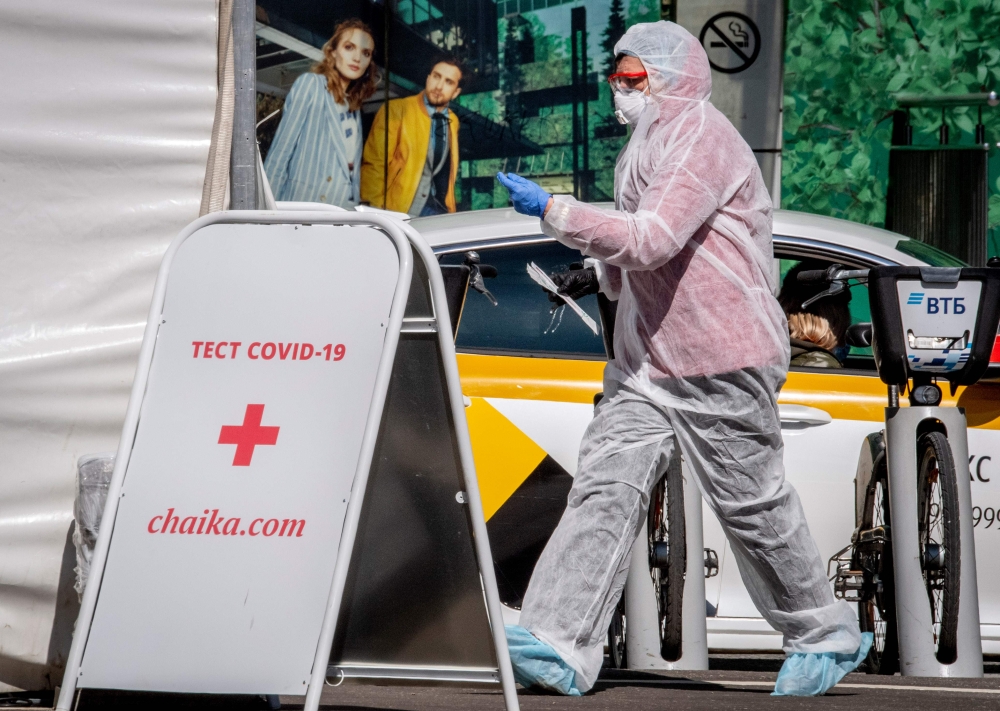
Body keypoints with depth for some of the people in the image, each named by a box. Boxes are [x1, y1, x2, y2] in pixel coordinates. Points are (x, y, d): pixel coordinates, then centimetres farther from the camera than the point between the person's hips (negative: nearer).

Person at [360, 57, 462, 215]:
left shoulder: (453, 121, 14)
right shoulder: (396, 110, -3)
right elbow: (374, 165, -7)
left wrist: (449, 209, 13)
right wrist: (376, 212, -15)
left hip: (439, 214, 5)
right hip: (398, 212, -5)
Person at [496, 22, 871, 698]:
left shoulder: (700, 139, -15)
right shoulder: (649, 144, 17)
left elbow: (651, 240, -26)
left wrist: (551, 210, -25)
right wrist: (601, 276, 14)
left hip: (721, 362, -9)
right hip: (647, 359, 9)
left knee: (752, 503, 2)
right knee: (606, 483, -6)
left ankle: (827, 637, 21)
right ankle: (558, 647, -15)